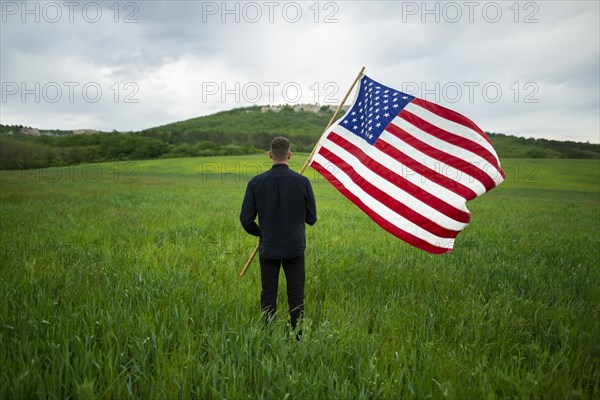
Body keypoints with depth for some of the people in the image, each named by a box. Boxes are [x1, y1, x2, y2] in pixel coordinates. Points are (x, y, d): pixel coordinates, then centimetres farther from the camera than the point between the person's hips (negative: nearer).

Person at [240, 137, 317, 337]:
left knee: (268, 295, 12)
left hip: (268, 247, 1)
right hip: (295, 247, 0)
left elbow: (246, 219, -7)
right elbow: (311, 218, -3)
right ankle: (297, 336, 16)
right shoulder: (302, 181, -10)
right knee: (296, 295, 11)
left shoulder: (256, 182, -9)